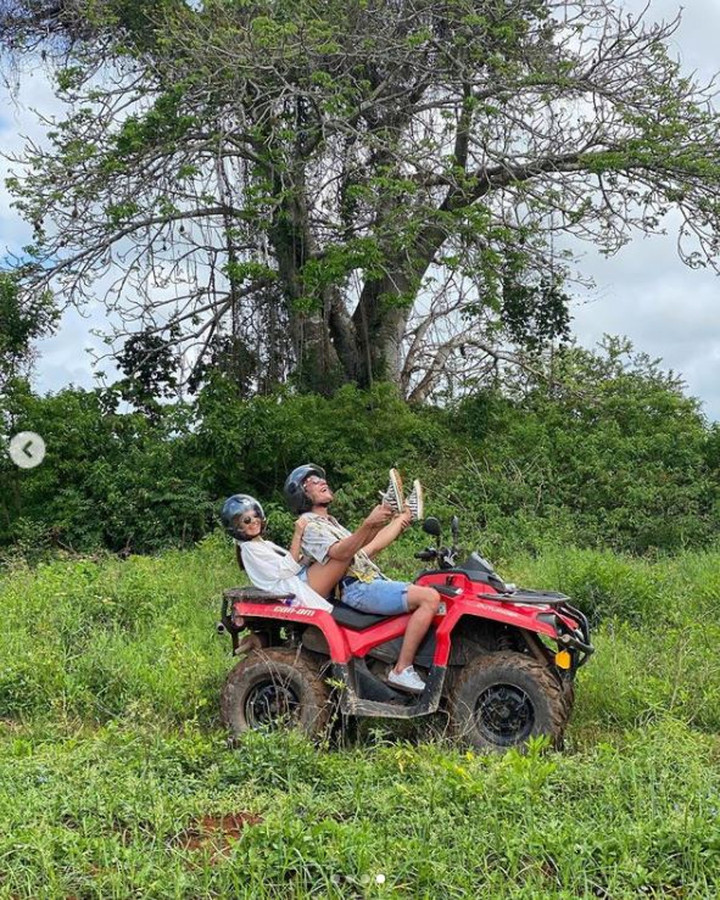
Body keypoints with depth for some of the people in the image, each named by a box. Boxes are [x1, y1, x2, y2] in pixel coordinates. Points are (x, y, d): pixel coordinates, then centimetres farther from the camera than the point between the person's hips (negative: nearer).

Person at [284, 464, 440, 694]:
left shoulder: (329, 521, 26)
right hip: (358, 588, -10)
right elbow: (339, 552, -24)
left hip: (372, 580, 10)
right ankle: (402, 670, -24)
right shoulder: (308, 525, -6)